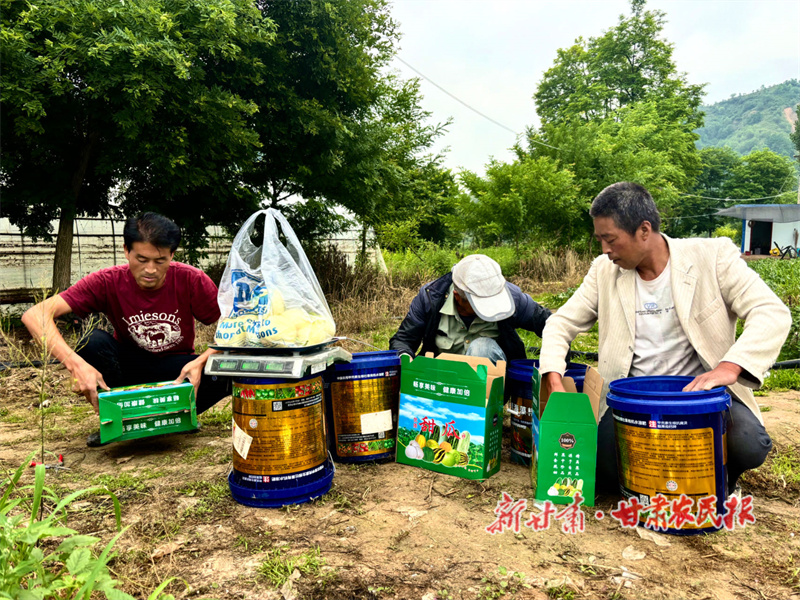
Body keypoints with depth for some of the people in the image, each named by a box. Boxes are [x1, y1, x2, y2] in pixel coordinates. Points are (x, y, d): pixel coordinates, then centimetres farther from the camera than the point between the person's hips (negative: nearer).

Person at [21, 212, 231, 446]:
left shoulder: (191, 280, -20)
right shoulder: (108, 282, -20)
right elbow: (35, 315, -28)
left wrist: (201, 361, -35)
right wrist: (76, 364, -44)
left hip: (176, 371, -1)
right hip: (128, 367, 1)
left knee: (224, 375, -32)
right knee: (93, 341, -30)